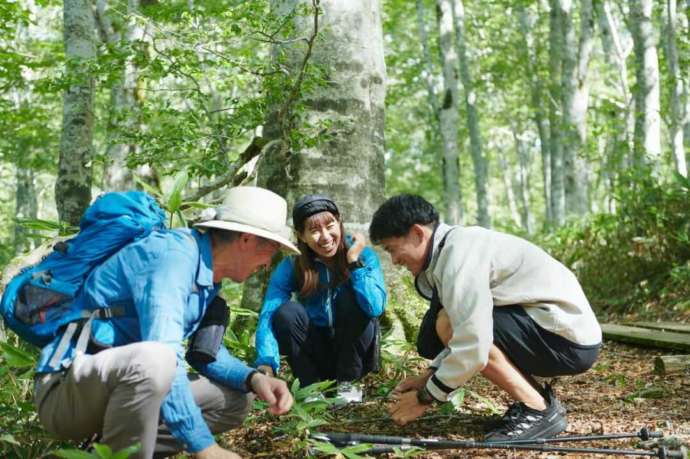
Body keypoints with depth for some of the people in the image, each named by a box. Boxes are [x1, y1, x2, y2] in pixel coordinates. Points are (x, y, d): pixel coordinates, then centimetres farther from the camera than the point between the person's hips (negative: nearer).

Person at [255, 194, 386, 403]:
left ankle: (349, 382, -10)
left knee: (350, 296, -26)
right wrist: (266, 364, -38)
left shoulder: (363, 254, -13)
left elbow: (375, 307, -30)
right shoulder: (290, 266, -11)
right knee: (286, 312, -25)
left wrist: (354, 261, -28)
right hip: (315, 354, 1)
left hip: (354, 351, -1)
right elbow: (269, 315, -23)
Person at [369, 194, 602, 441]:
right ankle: (540, 400, 12)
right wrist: (428, 376, 5)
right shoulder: (455, 245, 9)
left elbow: (471, 348, -26)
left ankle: (538, 411, -10)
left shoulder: (459, 252, -21)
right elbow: (469, 333, 13)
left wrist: (425, 397, -13)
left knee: (447, 323, -18)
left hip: (569, 339, -10)